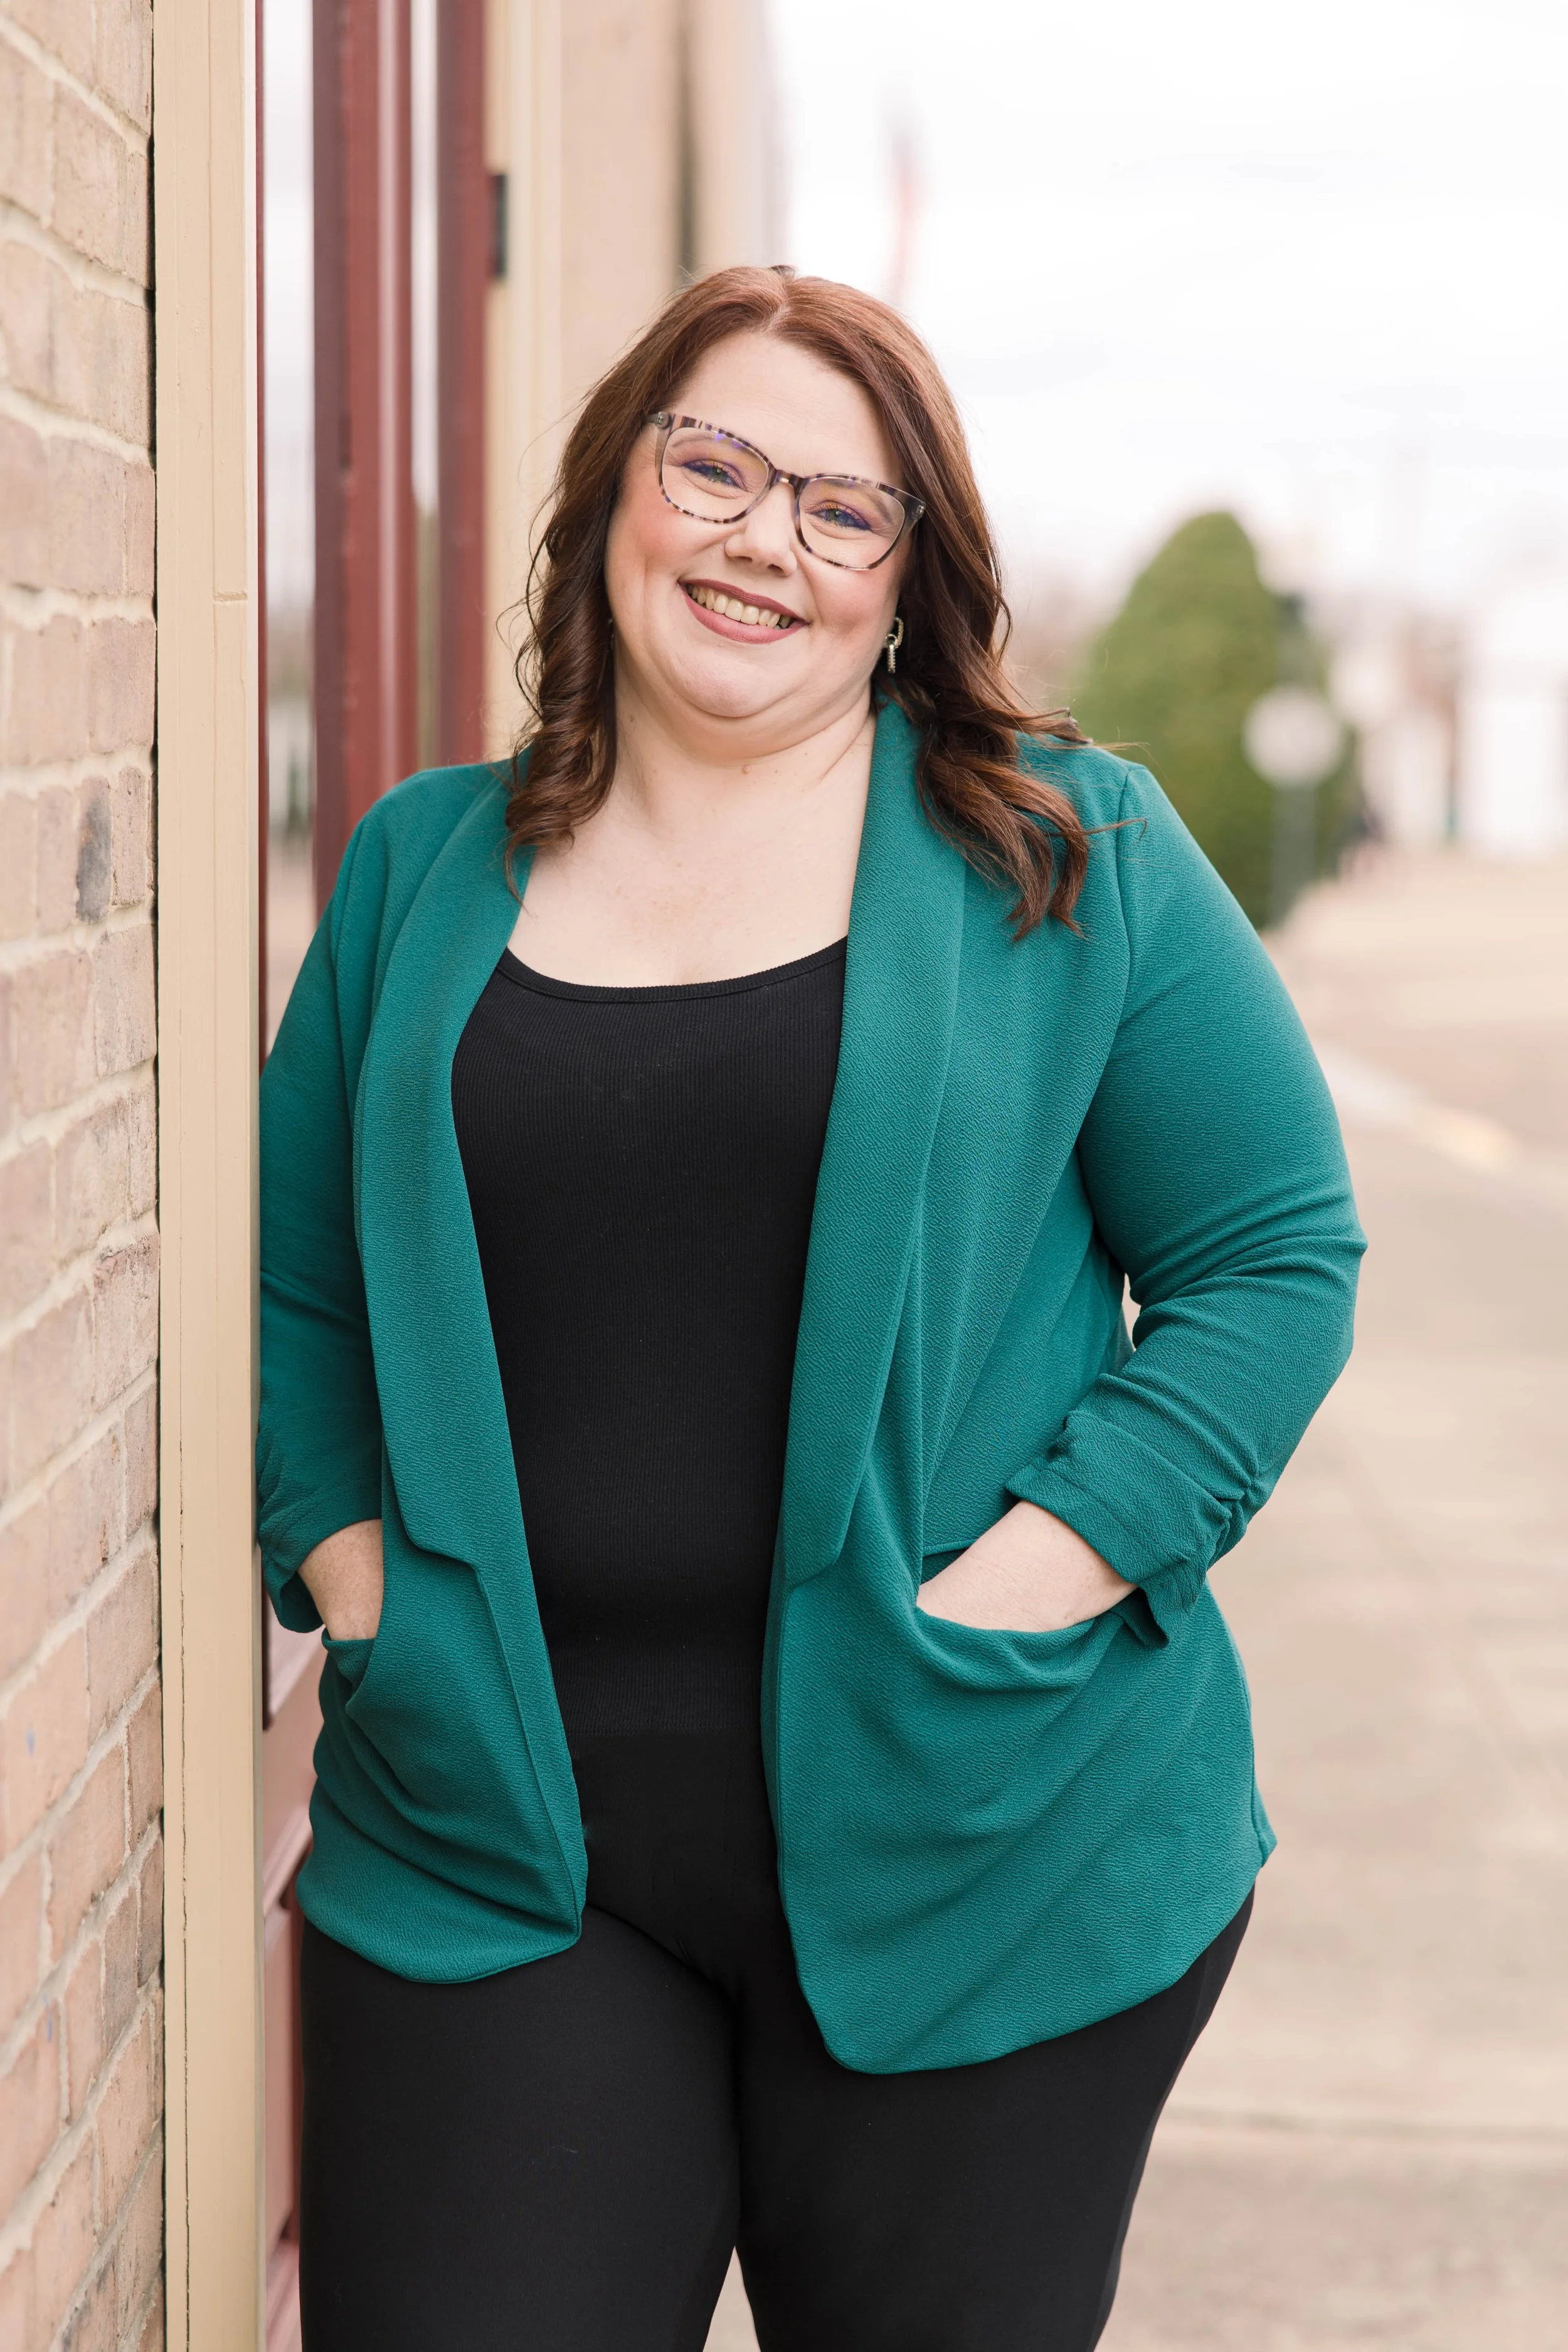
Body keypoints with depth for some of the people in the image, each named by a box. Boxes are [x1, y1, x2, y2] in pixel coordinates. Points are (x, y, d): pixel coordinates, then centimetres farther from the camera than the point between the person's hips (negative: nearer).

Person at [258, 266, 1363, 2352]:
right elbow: (291, 1286, 16)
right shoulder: (425, 872, 11)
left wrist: (1028, 1581, -12)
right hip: (501, 1847, 2)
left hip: (981, 1841, -1)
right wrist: (353, 1567, -1)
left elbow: (1276, 1259, 0)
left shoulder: (1073, 855, 2)